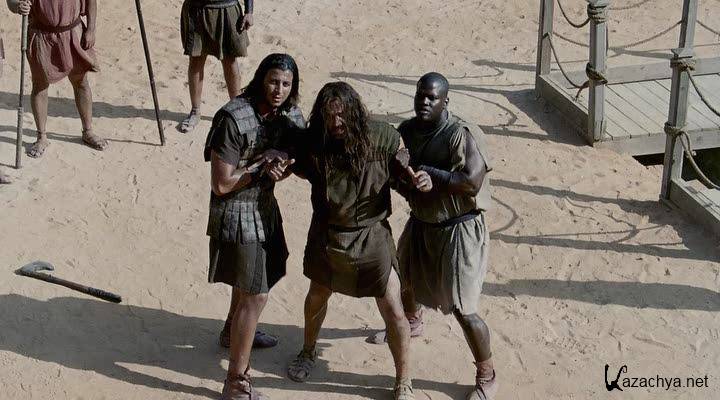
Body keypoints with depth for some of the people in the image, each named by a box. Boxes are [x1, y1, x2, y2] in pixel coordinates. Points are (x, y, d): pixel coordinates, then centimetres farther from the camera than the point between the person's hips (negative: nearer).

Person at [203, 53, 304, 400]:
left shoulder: (289, 114, -4)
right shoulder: (234, 118, -26)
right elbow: (221, 184, -25)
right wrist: (265, 164, -21)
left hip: (264, 206, 8)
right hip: (236, 213, -8)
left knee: (252, 278, 28)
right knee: (255, 295, -6)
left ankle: (235, 332, 55)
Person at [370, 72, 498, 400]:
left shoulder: (463, 135, -23)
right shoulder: (407, 130, -1)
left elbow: (471, 182, -33)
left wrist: (422, 169, -28)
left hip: (458, 229, -8)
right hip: (420, 223, 8)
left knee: (462, 309, -8)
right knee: (404, 280, 28)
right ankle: (412, 322, 62)